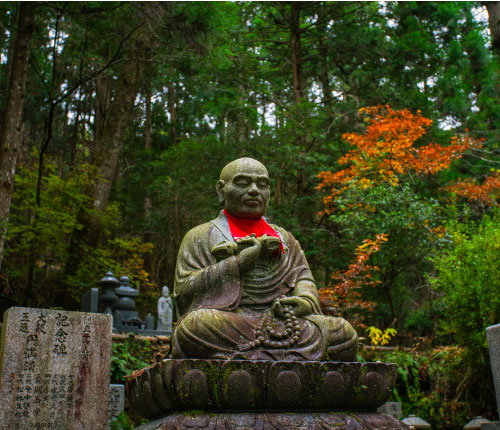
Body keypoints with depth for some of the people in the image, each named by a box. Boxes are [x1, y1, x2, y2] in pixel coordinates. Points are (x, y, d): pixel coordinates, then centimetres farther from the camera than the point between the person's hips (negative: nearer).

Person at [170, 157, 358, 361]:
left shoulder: (284, 238, 26)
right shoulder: (200, 237, 12)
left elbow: (304, 278, 14)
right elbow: (183, 291, -1)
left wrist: (306, 300, -11)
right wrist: (242, 260, -8)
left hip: (283, 321, 3)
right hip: (227, 323, -3)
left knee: (343, 332, -17)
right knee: (196, 325, -36)